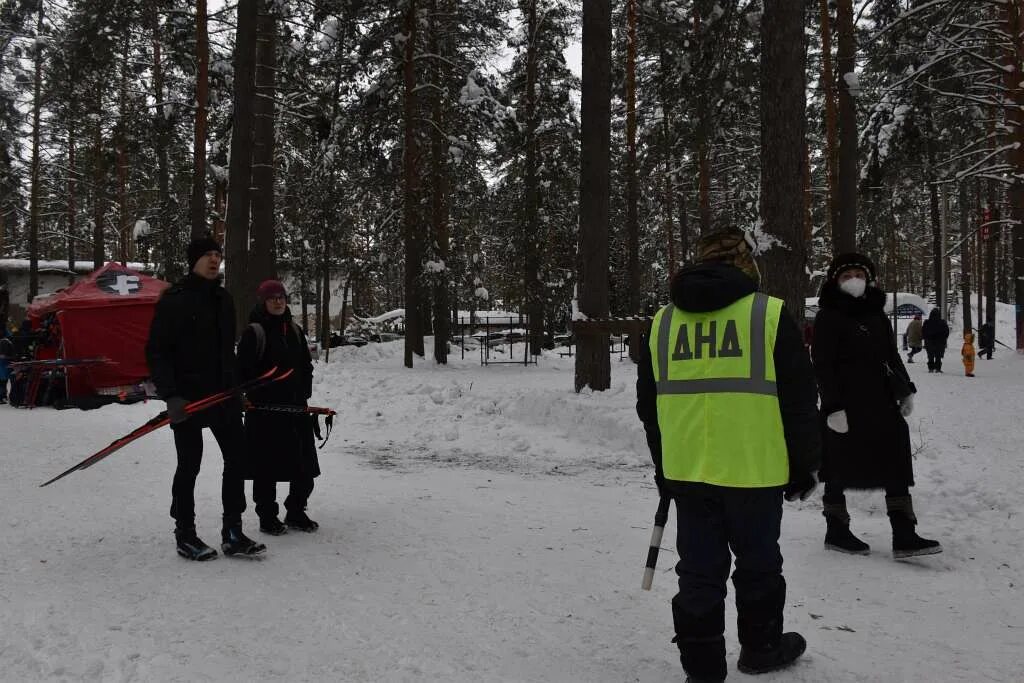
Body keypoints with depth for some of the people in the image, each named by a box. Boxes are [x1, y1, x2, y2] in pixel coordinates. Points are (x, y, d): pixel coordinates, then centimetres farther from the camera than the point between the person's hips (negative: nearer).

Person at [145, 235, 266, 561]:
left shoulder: (223, 298, 12)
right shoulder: (174, 299, -9)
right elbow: (156, 351, -11)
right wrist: (170, 395, -20)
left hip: (223, 394, 7)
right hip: (187, 397, -6)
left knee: (237, 457, 4)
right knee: (189, 465, 2)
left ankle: (233, 533, 13)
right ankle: (185, 536, 17)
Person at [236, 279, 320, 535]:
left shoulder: (295, 331, 13)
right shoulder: (254, 332, -6)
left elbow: (306, 367, 19)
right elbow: (244, 370, -9)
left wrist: (304, 393, 8)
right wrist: (258, 396, -13)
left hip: (296, 407, 6)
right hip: (265, 409, -6)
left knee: (305, 465, 7)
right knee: (267, 466, 1)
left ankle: (296, 513, 23)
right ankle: (267, 517, 14)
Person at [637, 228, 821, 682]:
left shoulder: (663, 321, 7)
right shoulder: (770, 314, -5)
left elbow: (649, 404, 13)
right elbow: (799, 401, -3)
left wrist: (663, 467, 23)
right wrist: (803, 466, 7)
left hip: (686, 470, 3)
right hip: (754, 469, -3)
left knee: (699, 570, 11)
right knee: (758, 563, 17)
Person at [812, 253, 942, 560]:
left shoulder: (876, 314, 13)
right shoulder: (829, 317, -8)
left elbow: (892, 356, 21)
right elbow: (823, 365, -13)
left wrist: (905, 390, 15)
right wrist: (833, 406, -19)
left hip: (880, 402, 7)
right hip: (845, 405, -7)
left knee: (897, 466, 3)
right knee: (839, 469, 4)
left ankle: (904, 535, 6)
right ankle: (836, 532, 18)